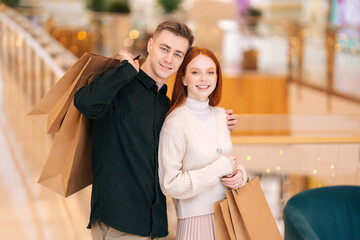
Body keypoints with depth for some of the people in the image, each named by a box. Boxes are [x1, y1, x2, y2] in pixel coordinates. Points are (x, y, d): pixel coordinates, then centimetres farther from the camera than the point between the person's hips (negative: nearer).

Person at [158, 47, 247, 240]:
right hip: (196, 221, -6)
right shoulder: (175, 122, -15)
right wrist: (220, 168, -18)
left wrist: (239, 173, -5)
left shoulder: (220, 115, 6)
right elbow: (170, 185, -18)